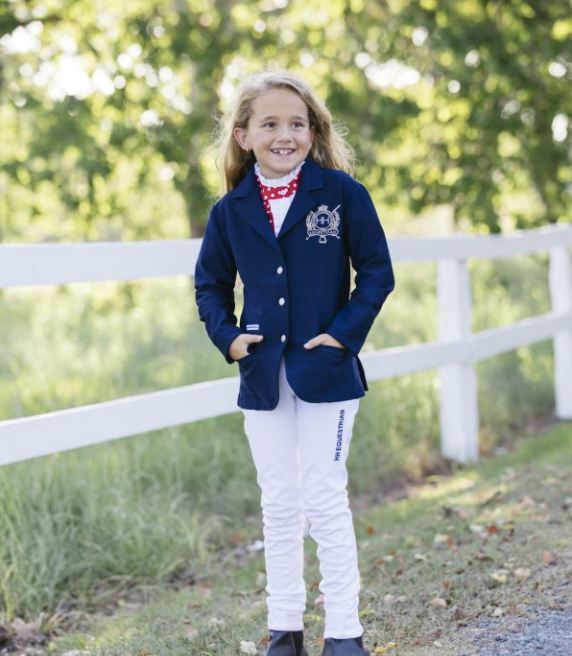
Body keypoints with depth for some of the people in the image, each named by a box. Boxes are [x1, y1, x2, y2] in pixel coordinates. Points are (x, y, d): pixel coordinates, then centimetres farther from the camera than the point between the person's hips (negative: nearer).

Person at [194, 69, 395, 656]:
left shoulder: (340, 192, -7)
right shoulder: (231, 211, 2)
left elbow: (376, 272, -2)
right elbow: (210, 284, 15)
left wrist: (345, 332, -12)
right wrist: (227, 336, 0)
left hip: (325, 371, -3)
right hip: (263, 374, 4)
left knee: (324, 498, -1)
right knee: (278, 503, 11)